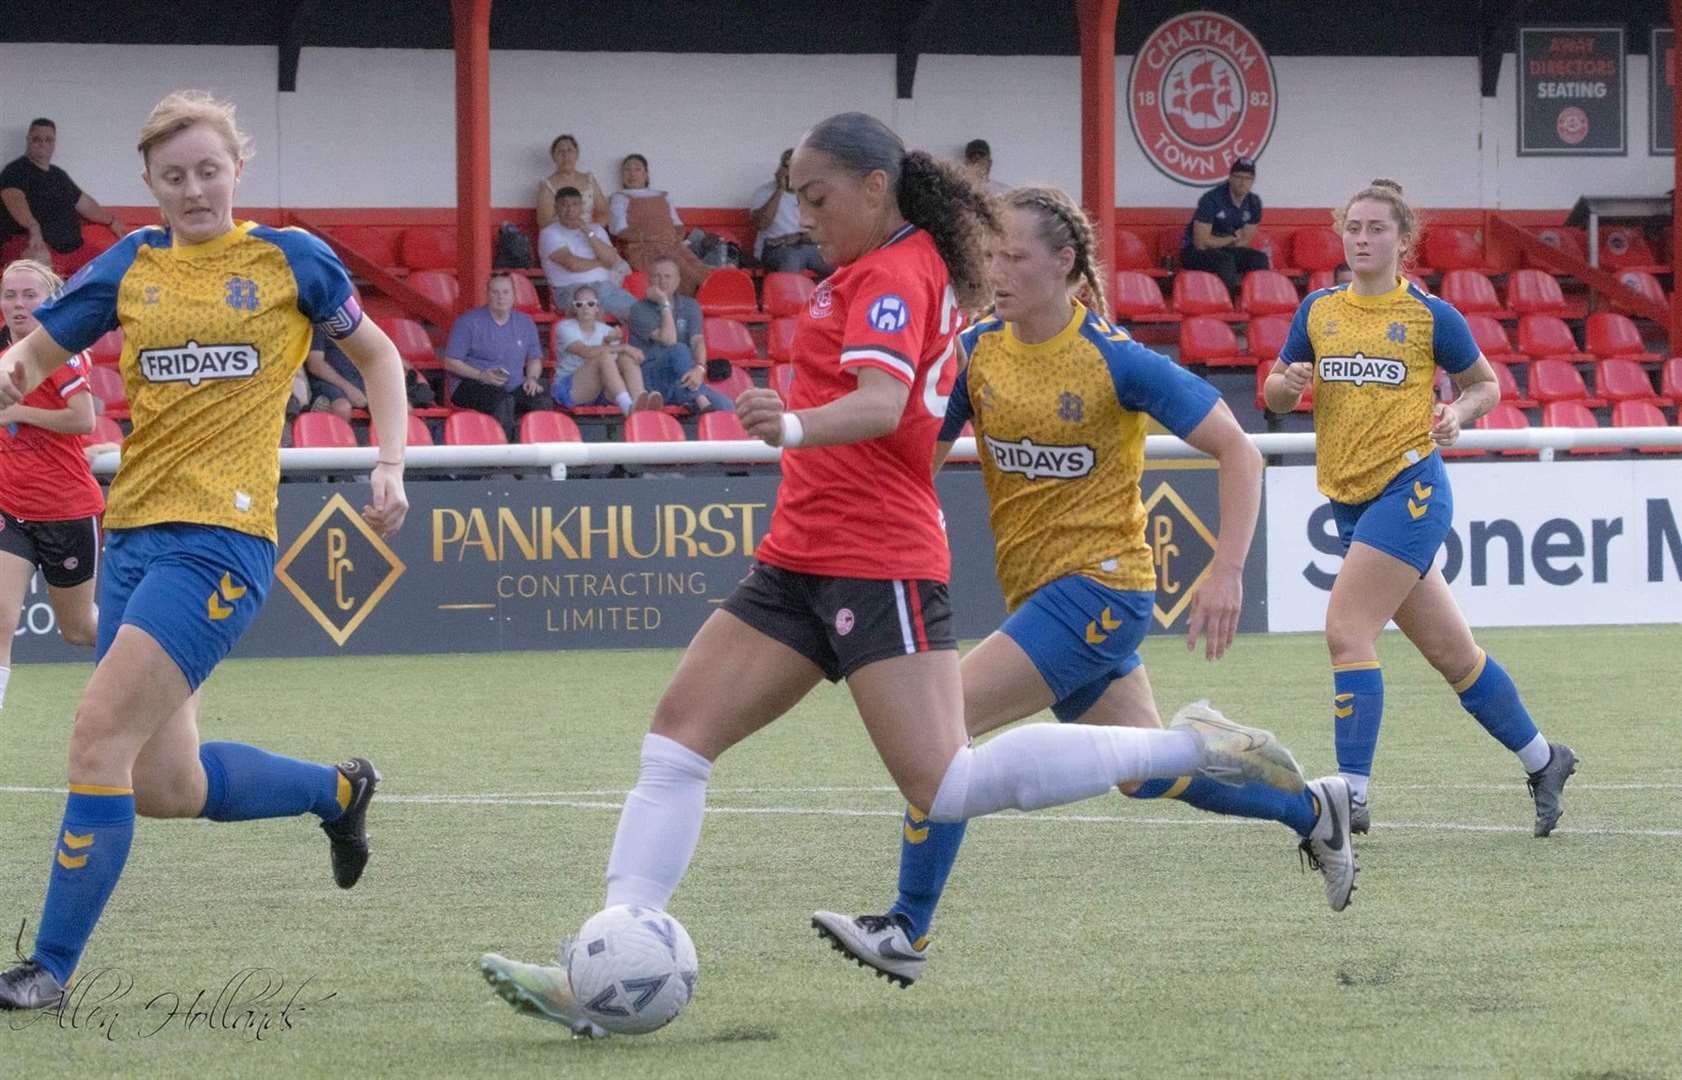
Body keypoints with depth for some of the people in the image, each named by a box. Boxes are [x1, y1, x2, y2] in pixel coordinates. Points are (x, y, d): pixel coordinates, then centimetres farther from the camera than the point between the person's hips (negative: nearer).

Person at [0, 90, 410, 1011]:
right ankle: (338, 790, 36)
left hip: (221, 538, -5)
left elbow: (377, 356, 15)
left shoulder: (291, 259, 3)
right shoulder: (132, 265, 11)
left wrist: (391, 466, 4)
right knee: (164, 788, 8)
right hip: (133, 534, 6)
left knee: (99, 737, -17)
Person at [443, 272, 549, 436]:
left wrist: (532, 378, 0)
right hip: (472, 385, -4)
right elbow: (450, 362, -3)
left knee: (541, 401, -26)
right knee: (503, 401, -37)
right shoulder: (468, 322, 0)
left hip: (514, 386, 4)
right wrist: (481, 376, -17)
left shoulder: (525, 323, 15)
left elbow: (534, 359, 24)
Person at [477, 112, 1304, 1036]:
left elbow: (882, 404, -30)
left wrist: (797, 425, -47)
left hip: (877, 567, -10)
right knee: (677, 738, 0)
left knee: (949, 787, -17)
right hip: (801, 562, 10)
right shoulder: (914, 267, 16)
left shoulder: (893, 275, -12)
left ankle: (1189, 747, -6)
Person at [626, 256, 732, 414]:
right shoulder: (640, 310, -1)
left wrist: (699, 369, -26)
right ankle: (702, 403, -42)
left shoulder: (690, 306, 13)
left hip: (682, 381, 3)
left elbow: (698, 341, -5)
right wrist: (664, 303, -10)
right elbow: (668, 340, -15)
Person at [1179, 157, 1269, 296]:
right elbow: (1201, 242, -23)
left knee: (1260, 259, -18)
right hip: (1195, 253, -6)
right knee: (1225, 260, -35)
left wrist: (1220, 242, -13)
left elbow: (1244, 241, 3)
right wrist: (1232, 238, -11)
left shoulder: (1253, 202, 0)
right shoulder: (1212, 199, -19)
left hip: (1225, 250, 6)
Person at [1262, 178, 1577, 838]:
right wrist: (1287, 384, -7)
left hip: (1410, 487, -5)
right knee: (1448, 650, 12)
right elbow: (1275, 395, 15)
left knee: (1346, 629, -18)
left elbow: (1485, 384, 10)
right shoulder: (1318, 311, 10)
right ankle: (1541, 759, 27)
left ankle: (1352, 792, -18)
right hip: (1350, 500, 5)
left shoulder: (1432, 317, -2)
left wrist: (1458, 413, -11)